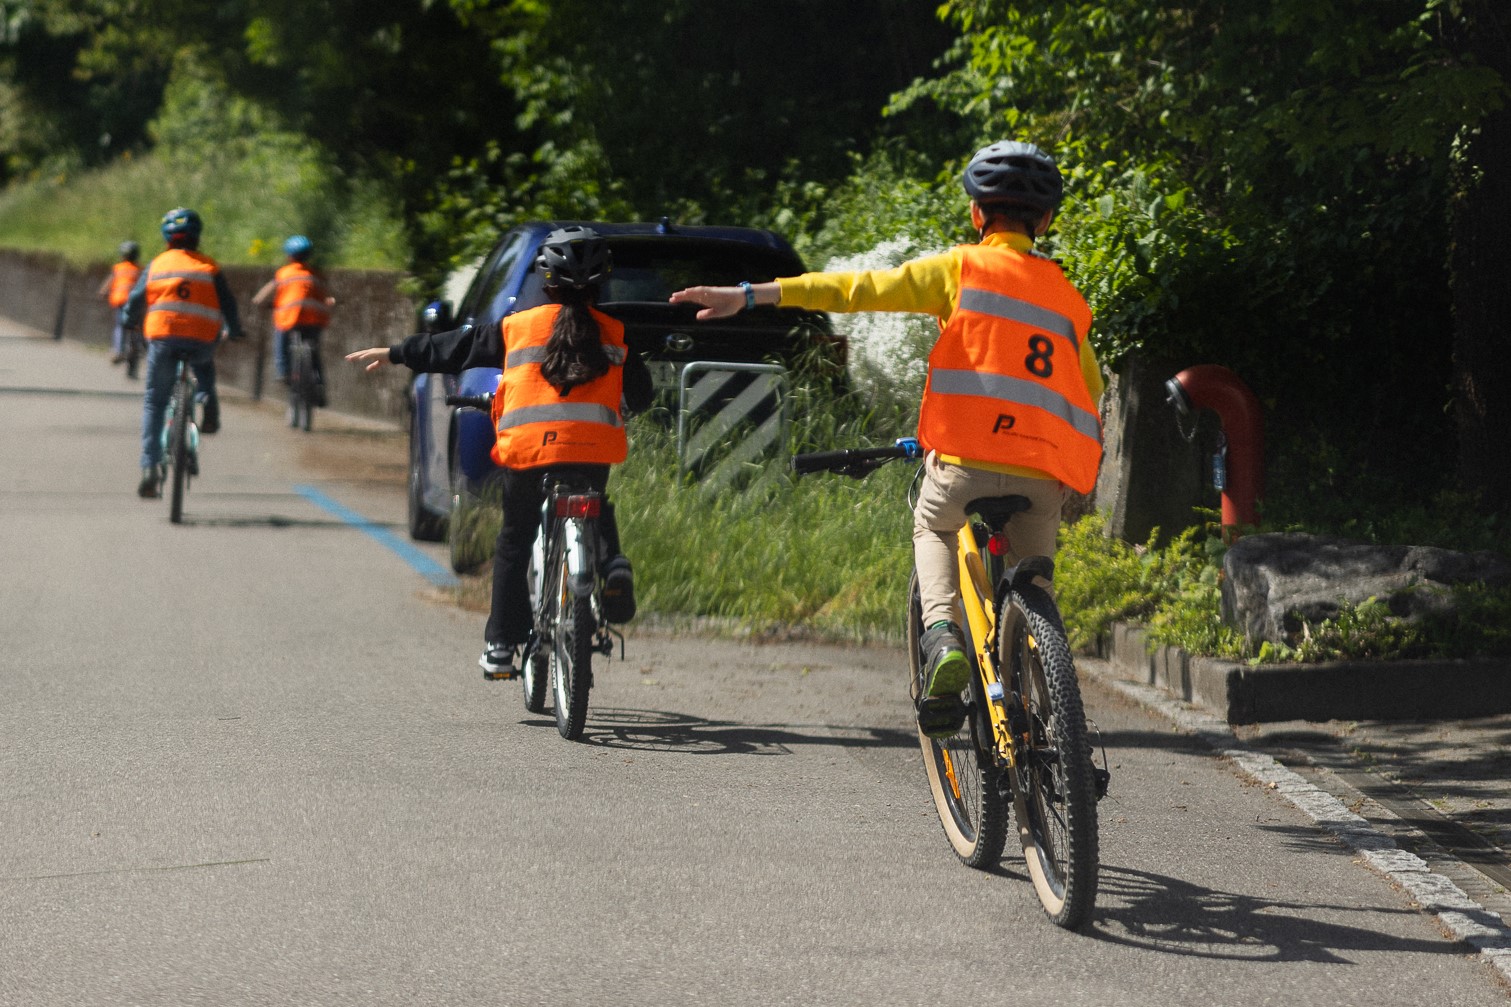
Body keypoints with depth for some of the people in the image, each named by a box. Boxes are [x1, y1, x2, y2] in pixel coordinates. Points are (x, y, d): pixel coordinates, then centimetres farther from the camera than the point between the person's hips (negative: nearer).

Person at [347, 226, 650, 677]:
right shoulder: (613, 334, 8)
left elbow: (457, 347, 14)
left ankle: (501, 646, 14)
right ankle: (612, 564, -4)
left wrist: (394, 354, 26)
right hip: (593, 449, 1)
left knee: (514, 543, 15)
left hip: (527, 447, -1)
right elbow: (640, 394, 17)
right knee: (598, 516, 29)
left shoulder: (518, 327, 6)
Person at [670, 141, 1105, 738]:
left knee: (932, 528, 29)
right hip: (1046, 478, 3)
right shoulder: (1068, 297, 19)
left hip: (967, 460, -3)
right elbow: (1090, 394, 26)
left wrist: (747, 296, -1)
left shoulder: (959, 269, 5)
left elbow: (858, 289, 0)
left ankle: (942, 638, 3)